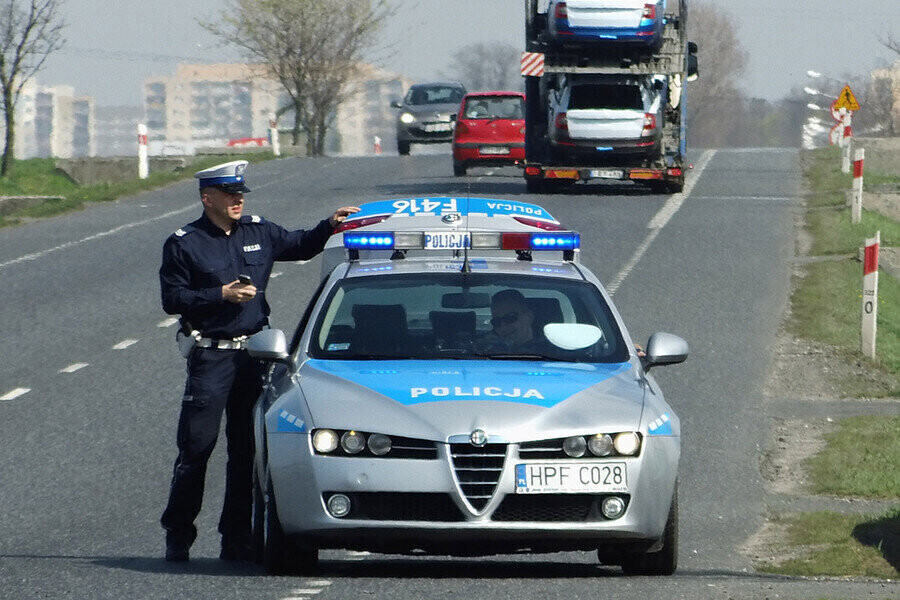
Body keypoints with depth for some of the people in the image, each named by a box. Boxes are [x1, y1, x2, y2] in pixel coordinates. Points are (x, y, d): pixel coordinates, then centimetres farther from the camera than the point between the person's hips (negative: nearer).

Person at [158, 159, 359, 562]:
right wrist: (222, 294, -14)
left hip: (253, 353, 5)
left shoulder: (258, 233, 11)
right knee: (196, 446, -6)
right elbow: (172, 299, -6)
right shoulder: (184, 244, -1)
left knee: (246, 450, 5)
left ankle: (236, 540, 10)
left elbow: (300, 246, 23)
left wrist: (329, 226, 6)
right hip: (210, 358, -5)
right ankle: (177, 536, 3)